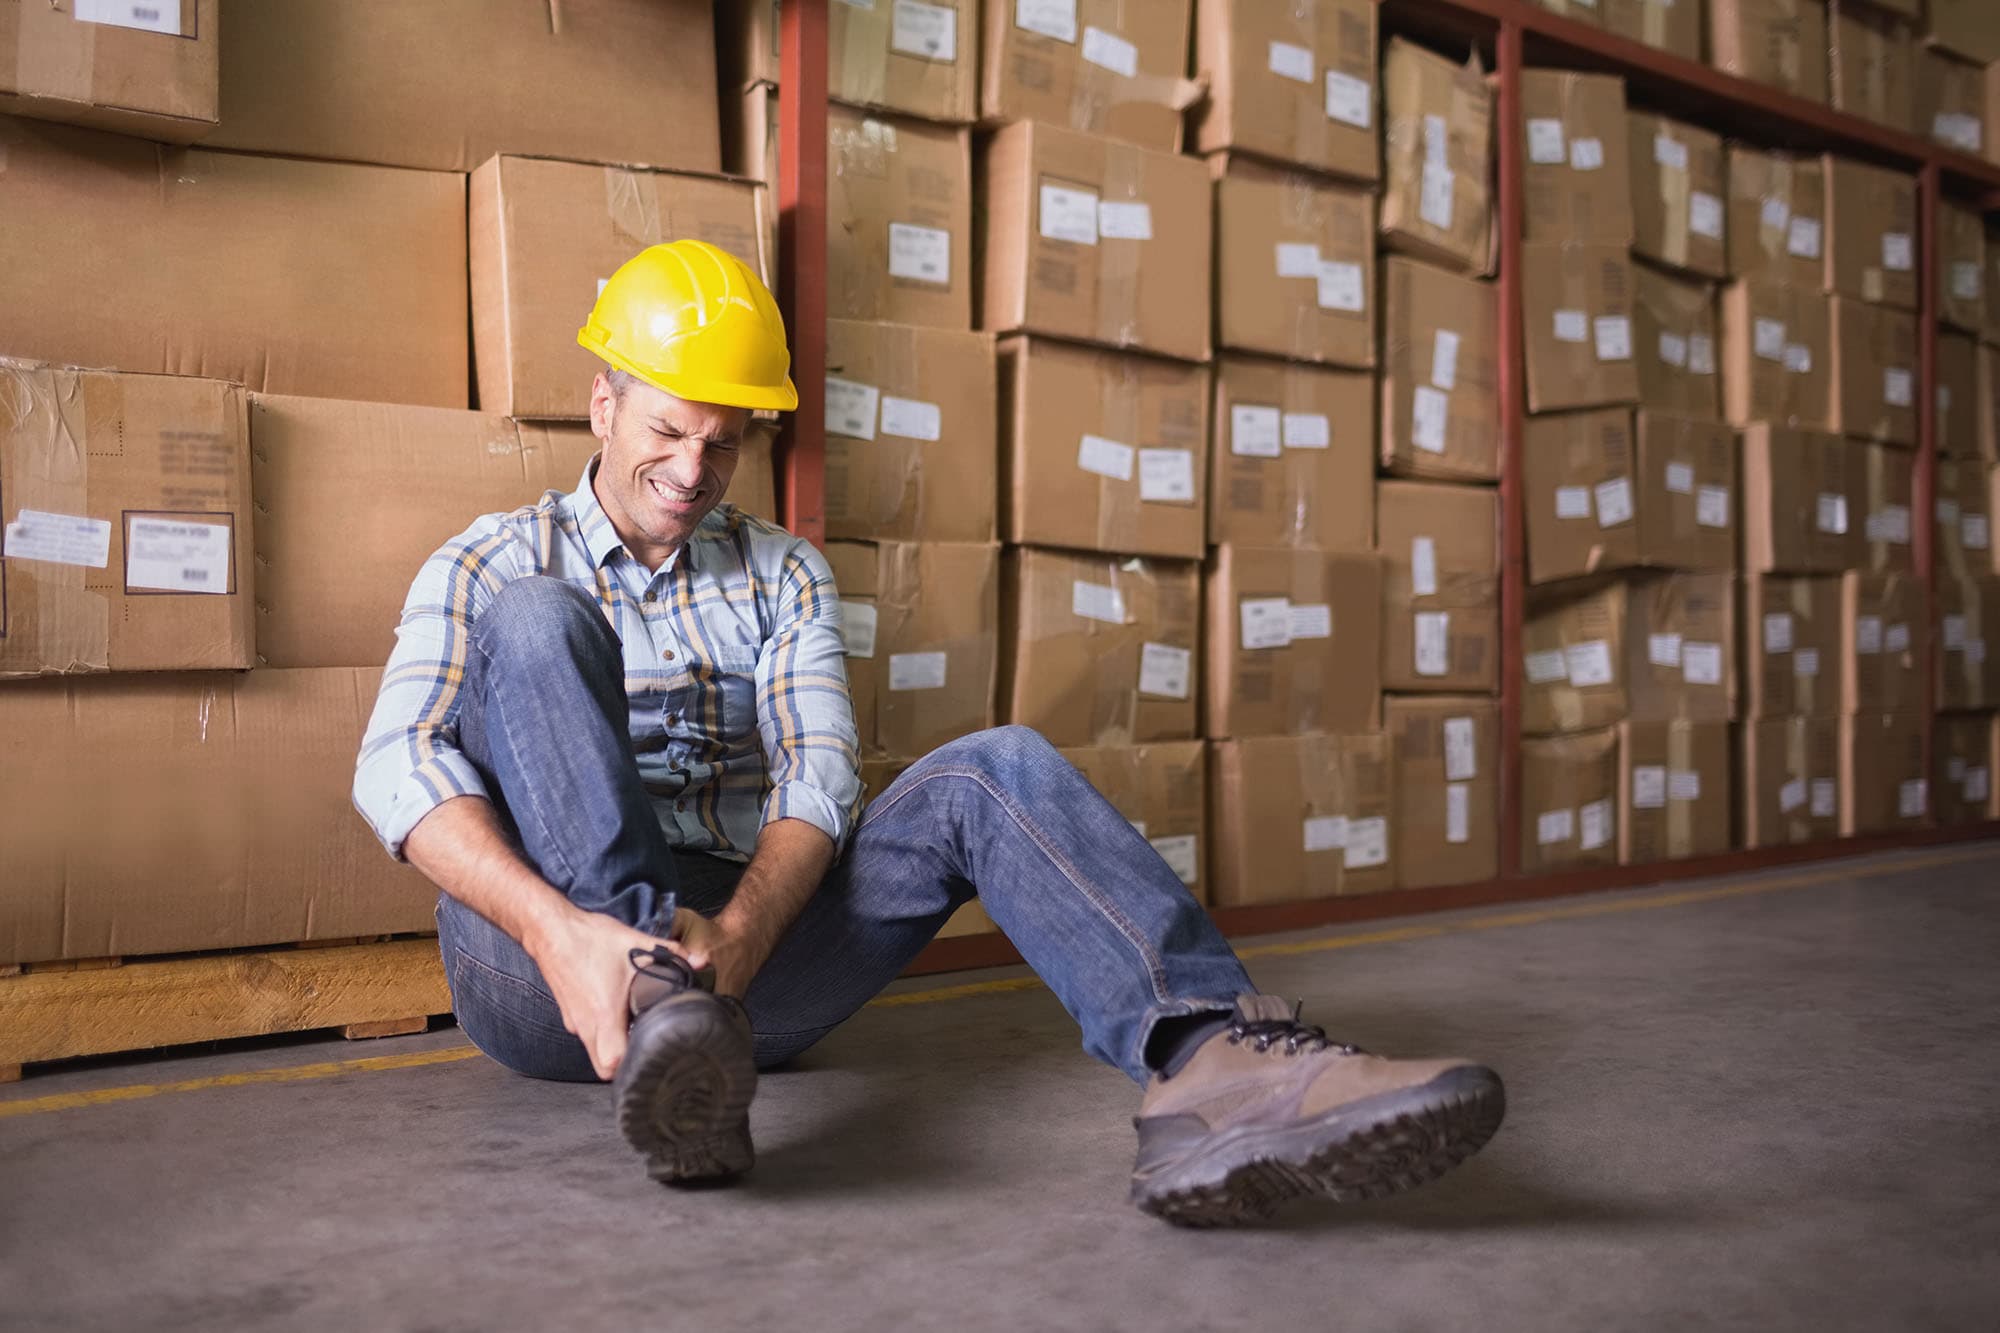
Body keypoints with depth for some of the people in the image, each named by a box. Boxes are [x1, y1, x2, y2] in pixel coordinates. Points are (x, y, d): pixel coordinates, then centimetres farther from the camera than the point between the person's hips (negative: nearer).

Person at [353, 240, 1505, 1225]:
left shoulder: (783, 573, 16)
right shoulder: (493, 564, 9)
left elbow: (817, 770, -1)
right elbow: (398, 769, -9)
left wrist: (737, 934, -23)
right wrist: (559, 931, -30)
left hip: (745, 941, 2)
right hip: (540, 958, -2)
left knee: (993, 771, -18)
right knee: (534, 622, -22)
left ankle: (1209, 1060, -41)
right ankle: (656, 1007, -41)